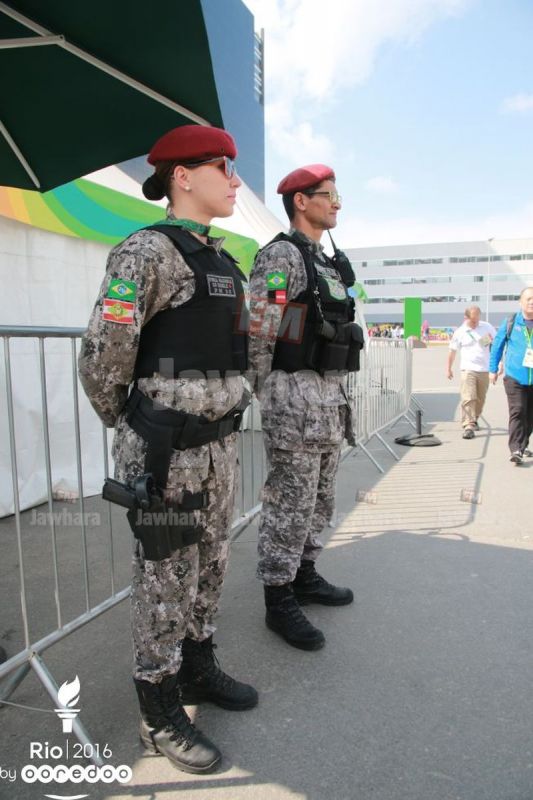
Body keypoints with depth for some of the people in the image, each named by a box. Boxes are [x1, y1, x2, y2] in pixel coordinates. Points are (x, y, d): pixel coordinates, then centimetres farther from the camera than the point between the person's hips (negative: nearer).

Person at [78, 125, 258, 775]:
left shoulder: (222, 259, 14)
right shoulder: (147, 251, -13)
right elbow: (101, 357, -14)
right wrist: (130, 426, 1)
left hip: (217, 441, 8)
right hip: (164, 451, -8)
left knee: (210, 565, 19)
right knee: (165, 577, 5)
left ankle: (198, 670, 40)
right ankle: (160, 715, 24)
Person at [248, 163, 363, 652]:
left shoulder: (329, 263, 17)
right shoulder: (282, 255, -10)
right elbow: (256, 335, -15)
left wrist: (335, 394, 17)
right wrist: (271, 396, -8)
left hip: (331, 396, 9)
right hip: (295, 396, -9)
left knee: (319, 498, 18)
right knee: (289, 502, -1)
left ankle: (306, 576, 34)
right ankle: (279, 602, 13)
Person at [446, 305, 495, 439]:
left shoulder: (487, 327, 3)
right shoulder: (460, 332, -1)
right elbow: (452, 351, 8)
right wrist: (448, 368, 8)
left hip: (484, 369, 3)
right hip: (468, 369, -3)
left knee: (480, 399, 11)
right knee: (468, 398, -14)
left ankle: (474, 420, 33)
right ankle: (468, 426, -16)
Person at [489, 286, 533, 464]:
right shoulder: (510, 323, -1)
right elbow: (497, 346, 8)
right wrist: (493, 369, 8)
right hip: (514, 377, -2)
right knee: (517, 411, -13)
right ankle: (516, 450, -14)